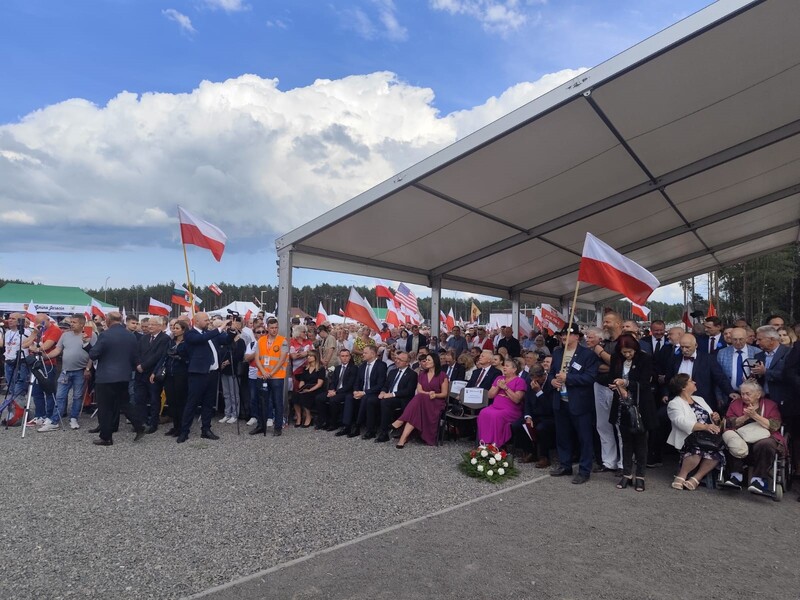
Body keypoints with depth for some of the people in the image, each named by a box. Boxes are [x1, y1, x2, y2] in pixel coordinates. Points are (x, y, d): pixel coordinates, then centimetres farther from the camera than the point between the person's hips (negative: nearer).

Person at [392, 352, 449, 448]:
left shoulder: (442, 376, 2)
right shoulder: (422, 375, 16)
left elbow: (444, 394, 1)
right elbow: (419, 391, 6)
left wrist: (435, 395, -20)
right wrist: (429, 393, -15)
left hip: (436, 403, -3)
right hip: (422, 401, 3)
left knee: (419, 399, -36)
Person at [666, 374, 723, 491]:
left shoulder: (699, 399, 25)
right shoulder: (674, 404, 2)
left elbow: (713, 423, 28)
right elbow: (682, 422, -17)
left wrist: (715, 419, 3)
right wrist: (705, 426, -31)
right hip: (688, 440, -6)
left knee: (717, 453, -28)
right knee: (698, 450, -38)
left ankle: (695, 478, -15)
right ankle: (681, 476, -15)